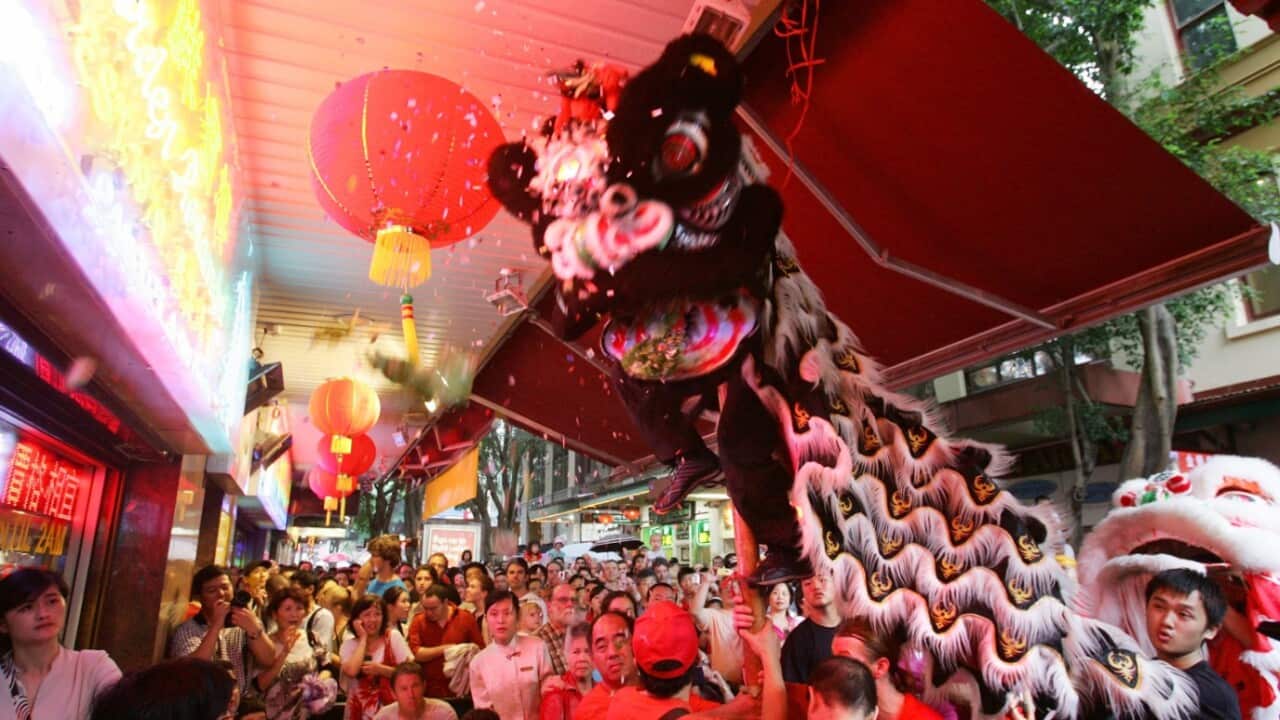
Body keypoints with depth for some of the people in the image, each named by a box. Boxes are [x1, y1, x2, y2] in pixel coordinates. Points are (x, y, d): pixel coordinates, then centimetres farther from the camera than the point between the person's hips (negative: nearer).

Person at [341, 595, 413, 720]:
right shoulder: (349, 644, 0)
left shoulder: (393, 637, -2)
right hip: (360, 709, 0)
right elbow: (352, 671, -18)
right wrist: (363, 638, -12)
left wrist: (380, 669, -16)